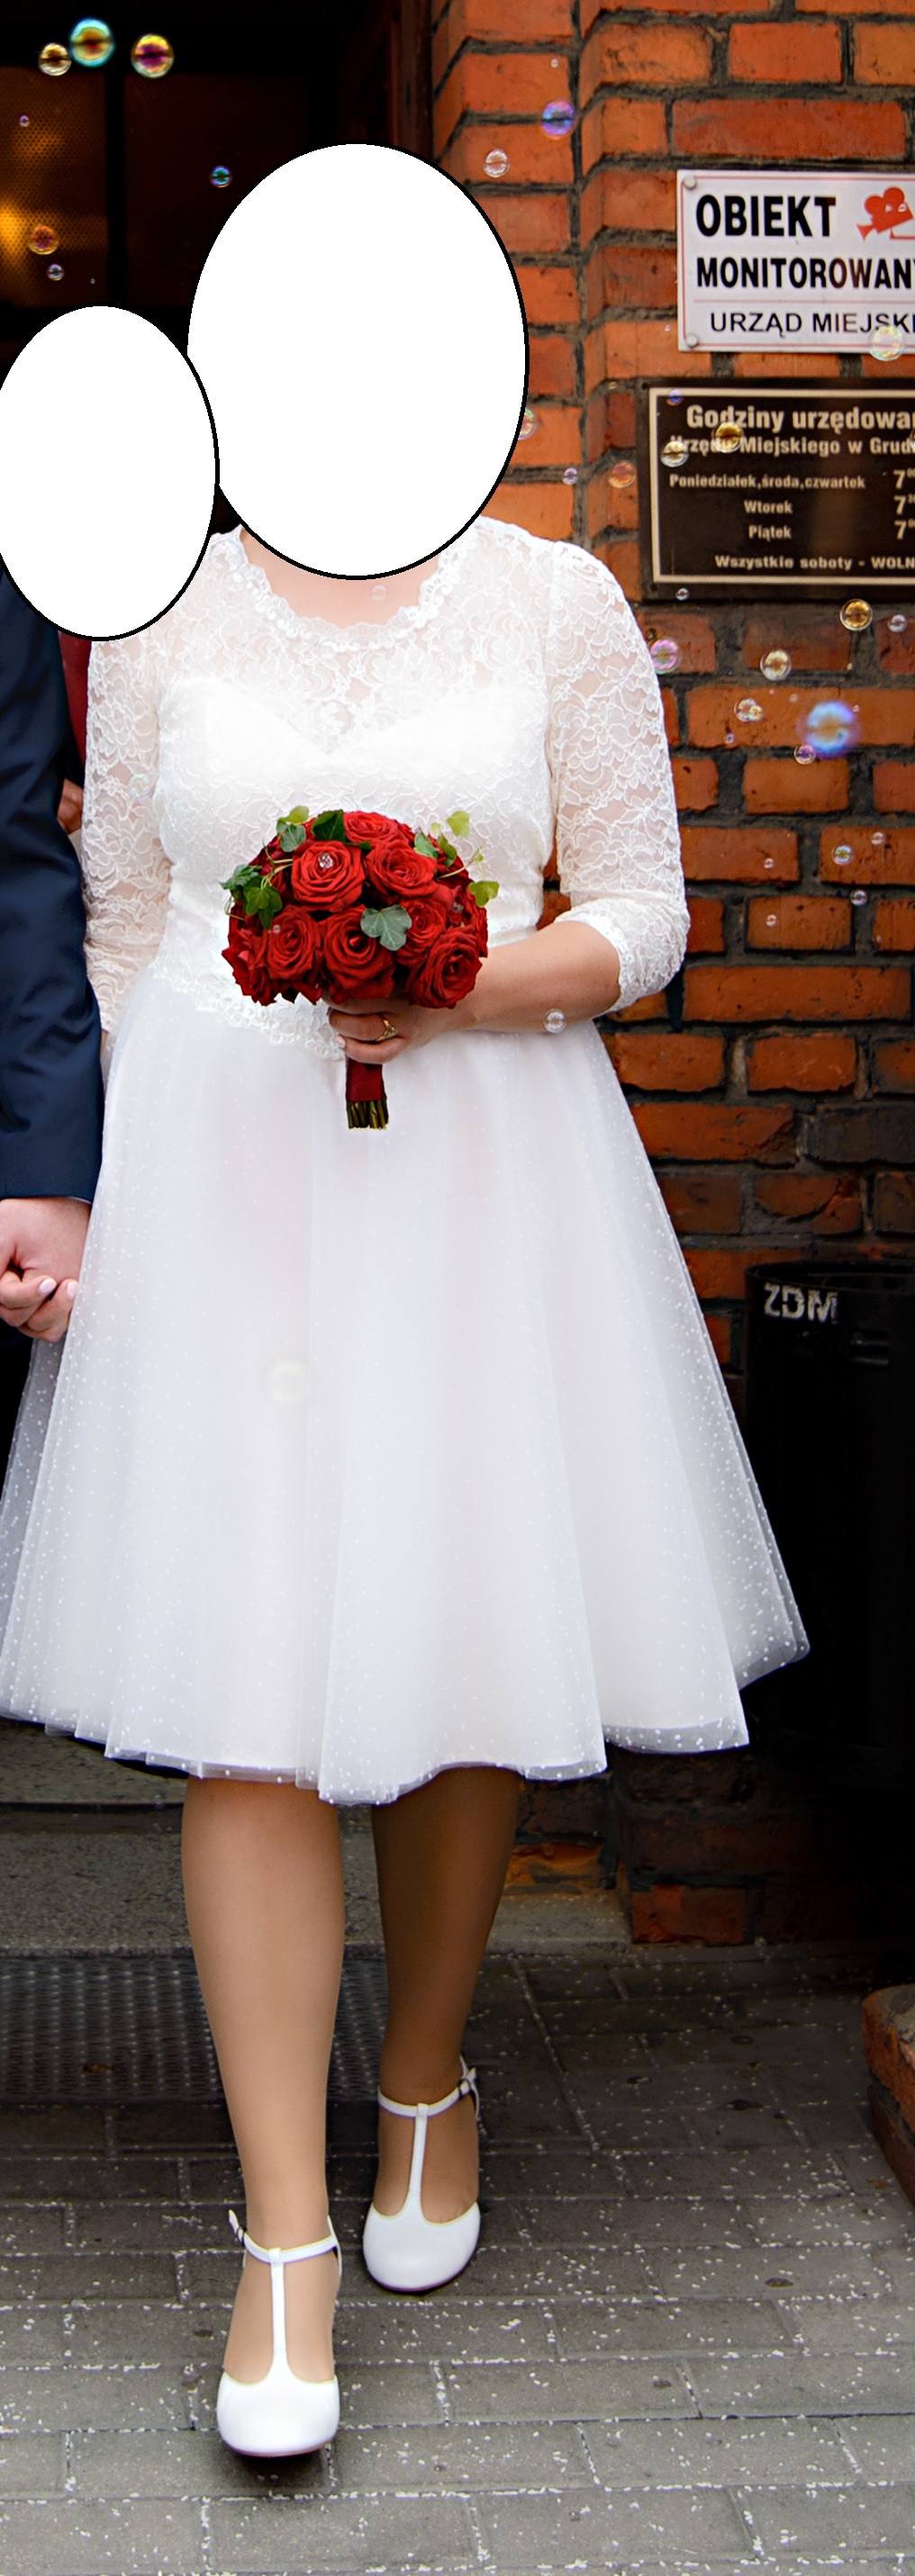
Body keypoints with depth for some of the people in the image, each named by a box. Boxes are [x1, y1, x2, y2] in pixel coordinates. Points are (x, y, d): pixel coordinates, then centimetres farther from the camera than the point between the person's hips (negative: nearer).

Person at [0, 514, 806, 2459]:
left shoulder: (558, 604, 3)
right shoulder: (163, 616, 7)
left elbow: (646, 914, 3)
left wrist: (478, 983, -15)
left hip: (484, 1183, 0)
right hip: (217, 1181, 0)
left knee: (463, 1653, 8)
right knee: (247, 1695, -5)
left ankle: (426, 2082, 33)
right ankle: (285, 2239, 2)